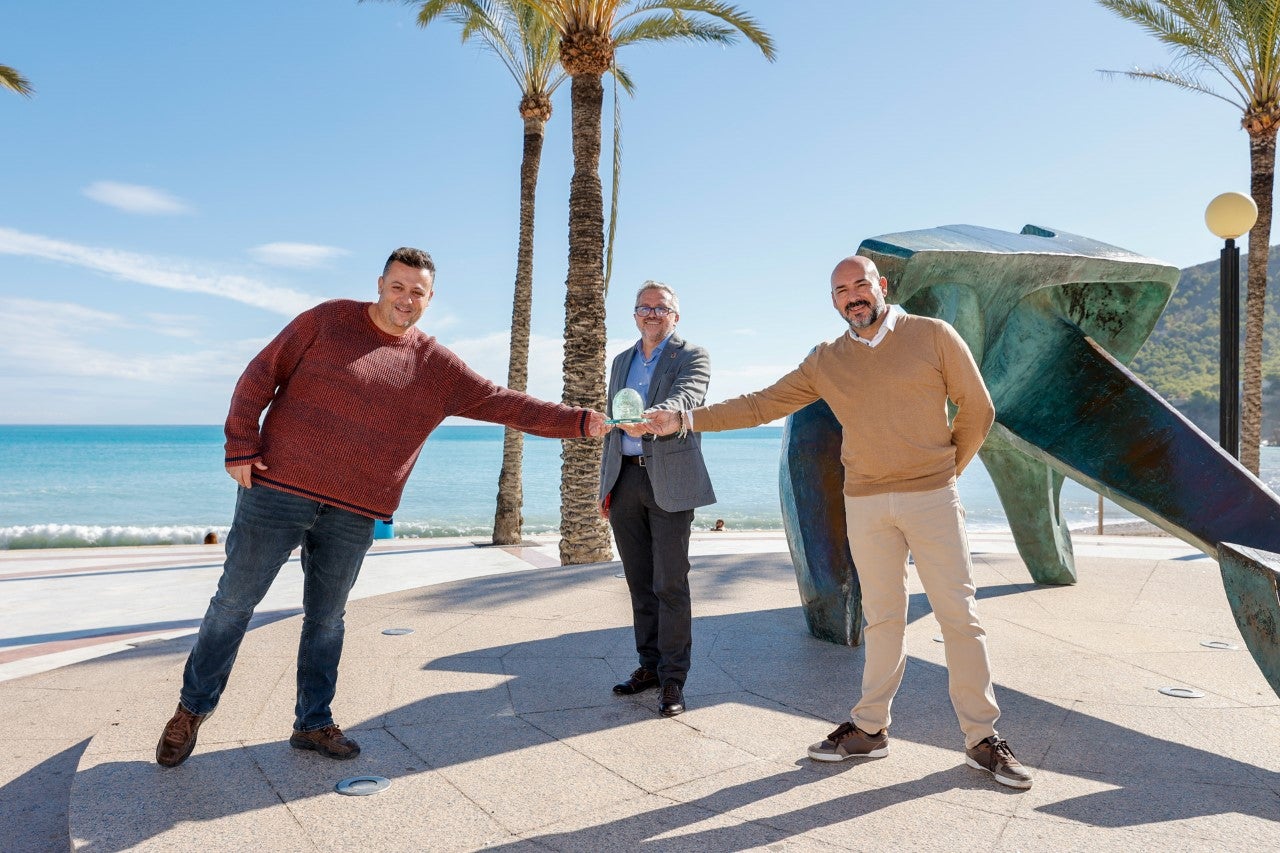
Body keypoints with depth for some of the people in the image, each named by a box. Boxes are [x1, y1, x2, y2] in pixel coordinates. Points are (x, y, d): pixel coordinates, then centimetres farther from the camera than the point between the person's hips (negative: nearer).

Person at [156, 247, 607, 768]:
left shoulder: (438, 368, 4)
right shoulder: (327, 320, -2)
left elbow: (506, 405, 1)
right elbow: (261, 375, 0)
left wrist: (581, 422, -7)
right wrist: (241, 445, -7)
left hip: (352, 514, 3)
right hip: (278, 488, -2)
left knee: (326, 618, 13)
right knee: (234, 602, 7)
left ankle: (313, 724, 29)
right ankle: (193, 708, 28)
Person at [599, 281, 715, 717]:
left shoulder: (693, 357, 1)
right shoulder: (621, 361, 19)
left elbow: (684, 399, -20)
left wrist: (651, 418, -42)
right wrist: (607, 483, 16)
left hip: (669, 481, -5)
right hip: (625, 480, 5)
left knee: (671, 583, -5)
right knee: (639, 581, 10)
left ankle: (673, 678, 4)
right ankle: (650, 665, 22)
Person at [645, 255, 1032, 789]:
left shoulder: (933, 336, -2)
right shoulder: (825, 362, 5)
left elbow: (977, 410, 4)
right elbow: (760, 405, 5)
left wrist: (946, 471, 8)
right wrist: (685, 420, -1)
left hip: (932, 498, -2)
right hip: (865, 504, 2)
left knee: (959, 615, 1)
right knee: (883, 618, 9)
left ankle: (982, 739, 13)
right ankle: (869, 729, 20)